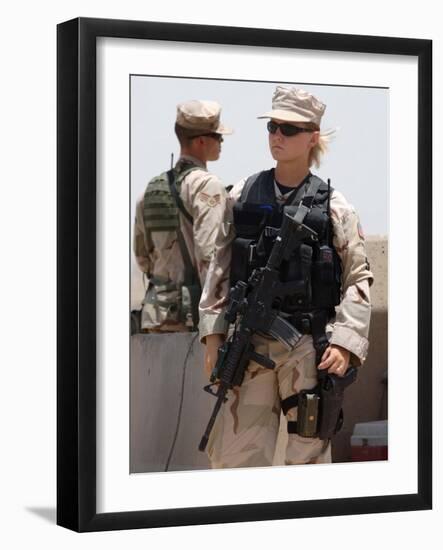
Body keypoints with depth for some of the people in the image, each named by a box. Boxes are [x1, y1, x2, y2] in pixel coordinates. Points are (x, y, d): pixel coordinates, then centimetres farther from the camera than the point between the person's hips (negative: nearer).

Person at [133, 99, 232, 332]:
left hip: (157, 312, 7)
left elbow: (141, 254, 19)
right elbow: (209, 253, -19)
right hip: (196, 312, -7)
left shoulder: (152, 188, 13)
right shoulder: (206, 185, -10)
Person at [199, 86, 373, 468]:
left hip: (309, 349, -2)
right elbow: (220, 268, 9)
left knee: (309, 452, 5)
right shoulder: (242, 197, 8)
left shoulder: (333, 206, 1)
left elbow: (358, 279, 1)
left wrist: (345, 342, -10)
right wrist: (213, 335, 3)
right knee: (233, 454, 2)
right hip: (249, 346, 2)